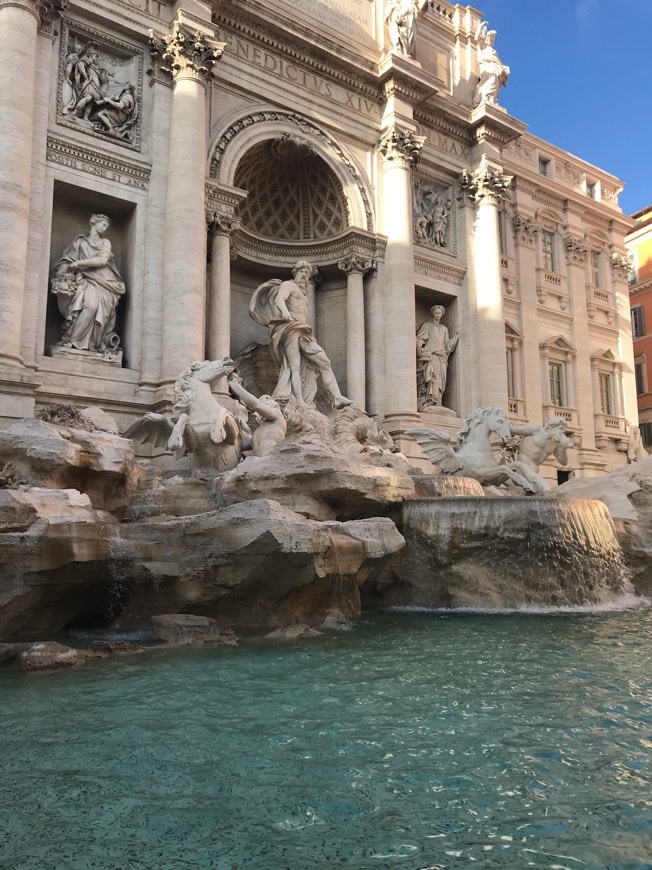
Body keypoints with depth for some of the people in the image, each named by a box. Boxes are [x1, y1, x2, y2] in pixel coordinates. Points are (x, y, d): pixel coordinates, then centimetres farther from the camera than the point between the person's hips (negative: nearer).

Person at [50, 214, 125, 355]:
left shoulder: (105, 242, 17)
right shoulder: (80, 241, 18)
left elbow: (102, 260, -1)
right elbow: (65, 261, 14)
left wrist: (78, 263, -2)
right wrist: (76, 273, -6)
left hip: (102, 282, 1)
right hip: (85, 280, 0)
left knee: (96, 301, -33)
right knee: (90, 302, -34)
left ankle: (71, 339, -28)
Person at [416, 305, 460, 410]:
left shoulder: (444, 329, 23)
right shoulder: (427, 325, 10)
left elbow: (448, 345, 17)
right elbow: (419, 340, 0)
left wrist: (456, 334, 9)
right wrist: (421, 352, -15)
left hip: (441, 359, 5)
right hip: (429, 357, -5)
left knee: (439, 383, -5)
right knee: (430, 380, -19)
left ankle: (435, 405, -8)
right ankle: (427, 404, -25)